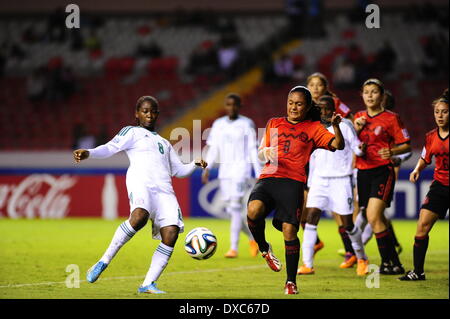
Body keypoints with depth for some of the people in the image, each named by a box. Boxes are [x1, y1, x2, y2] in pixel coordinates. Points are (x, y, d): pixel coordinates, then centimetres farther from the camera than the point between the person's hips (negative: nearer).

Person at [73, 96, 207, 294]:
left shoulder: (164, 143, 37)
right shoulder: (132, 132, 19)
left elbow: (178, 170, 36)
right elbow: (110, 148, 3)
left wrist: (195, 164, 15)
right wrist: (88, 153, -16)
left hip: (164, 188, 6)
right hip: (141, 181, -6)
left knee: (171, 233, -17)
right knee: (140, 216, -37)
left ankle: (148, 284, -12)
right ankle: (103, 262, -28)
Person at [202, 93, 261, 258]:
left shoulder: (246, 124, 0)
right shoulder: (218, 124, 11)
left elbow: (253, 151, 0)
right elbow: (213, 148, 10)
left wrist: (259, 174, -3)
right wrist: (206, 168, -2)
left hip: (241, 170, -5)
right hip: (224, 171, 5)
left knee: (235, 206, -15)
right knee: (231, 210, 5)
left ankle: (234, 248, -15)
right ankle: (253, 238, 24)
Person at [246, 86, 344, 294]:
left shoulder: (313, 128, 14)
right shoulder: (274, 124, 22)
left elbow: (338, 145, 2)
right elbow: (260, 154, 24)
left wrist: (336, 127, -17)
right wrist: (266, 152, 0)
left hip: (293, 181, -2)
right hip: (268, 177, 2)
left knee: (289, 229, -11)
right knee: (254, 210, -28)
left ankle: (291, 282, 1)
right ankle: (264, 249, 1)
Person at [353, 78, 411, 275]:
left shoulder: (391, 118, -3)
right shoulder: (359, 117, 13)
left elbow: (406, 146, -2)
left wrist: (392, 152, -22)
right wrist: (356, 129, 0)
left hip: (382, 172, -6)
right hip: (363, 172, 6)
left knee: (373, 217, -18)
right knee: (378, 221, 7)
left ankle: (387, 262, -10)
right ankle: (395, 263, 15)